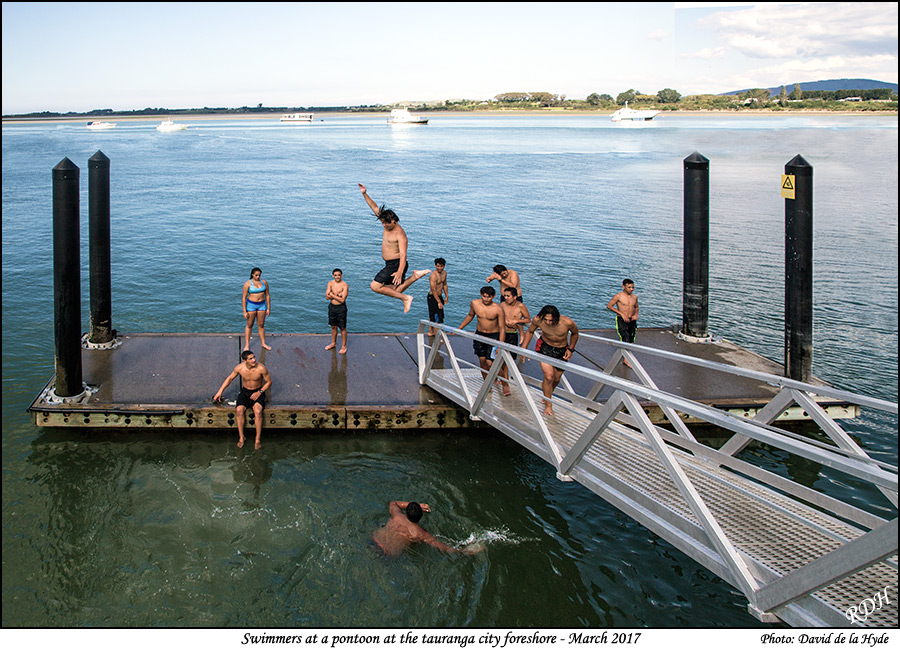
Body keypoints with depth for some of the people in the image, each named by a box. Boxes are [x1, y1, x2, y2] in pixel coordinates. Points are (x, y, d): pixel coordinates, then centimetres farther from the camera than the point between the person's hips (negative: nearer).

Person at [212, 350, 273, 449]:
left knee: (258, 411, -32)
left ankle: (258, 440, -24)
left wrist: (259, 392, -16)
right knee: (239, 410, -28)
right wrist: (220, 392, 2)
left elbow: (269, 382, -5)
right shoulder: (239, 368, -12)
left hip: (257, 393, -2)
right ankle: (241, 438, -16)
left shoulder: (261, 368, -19)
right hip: (245, 392, 2)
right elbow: (230, 378, 6)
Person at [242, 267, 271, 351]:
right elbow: (244, 298, -10)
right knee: (249, 325, 4)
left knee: (261, 325, 11)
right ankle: (247, 345, 10)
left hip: (262, 305, 3)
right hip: (251, 305, -3)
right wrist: (244, 312, -12)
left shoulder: (264, 282, -2)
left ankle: (263, 343, 24)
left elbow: (267, 296, 5)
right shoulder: (247, 284, -12)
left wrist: (268, 308, 3)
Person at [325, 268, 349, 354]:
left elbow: (342, 300, -22)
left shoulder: (345, 285, -15)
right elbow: (327, 297, -6)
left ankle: (344, 346, 14)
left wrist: (332, 295, -14)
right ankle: (333, 343, 35)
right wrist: (337, 295, -18)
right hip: (332, 307, 5)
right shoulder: (330, 283, 0)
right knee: (333, 326, 19)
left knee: (342, 328, 3)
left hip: (341, 308, -5)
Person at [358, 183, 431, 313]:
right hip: (390, 264, 9)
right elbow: (375, 208, 9)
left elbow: (403, 254, -29)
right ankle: (415, 276, 10)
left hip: (396, 265, -9)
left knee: (375, 286, -12)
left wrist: (400, 272, -40)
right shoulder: (388, 225, 4)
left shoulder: (400, 234, -20)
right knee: (395, 291, 9)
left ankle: (405, 298, -11)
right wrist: (365, 194, 3)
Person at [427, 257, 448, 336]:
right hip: (433, 297, -8)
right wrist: (439, 302, -23)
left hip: (439, 296, 8)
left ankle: (430, 332, 31)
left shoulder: (444, 272, 4)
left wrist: (446, 296, 16)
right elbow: (434, 290, -24)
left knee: (432, 316, 20)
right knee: (436, 318, -7)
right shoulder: (433, 275, -23)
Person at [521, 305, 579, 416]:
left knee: (556, 378, 13)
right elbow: (530, 331, -2)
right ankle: (548, 405, 4)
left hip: (562, 351, 1)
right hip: (544, 347, -1)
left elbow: (575, 333, -4)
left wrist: (570, 349, -7)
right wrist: (523, 348, -6)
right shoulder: (538, 320, -25)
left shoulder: (567, 323, -29)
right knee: (549, 376, -15)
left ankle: (547, 396, 45)